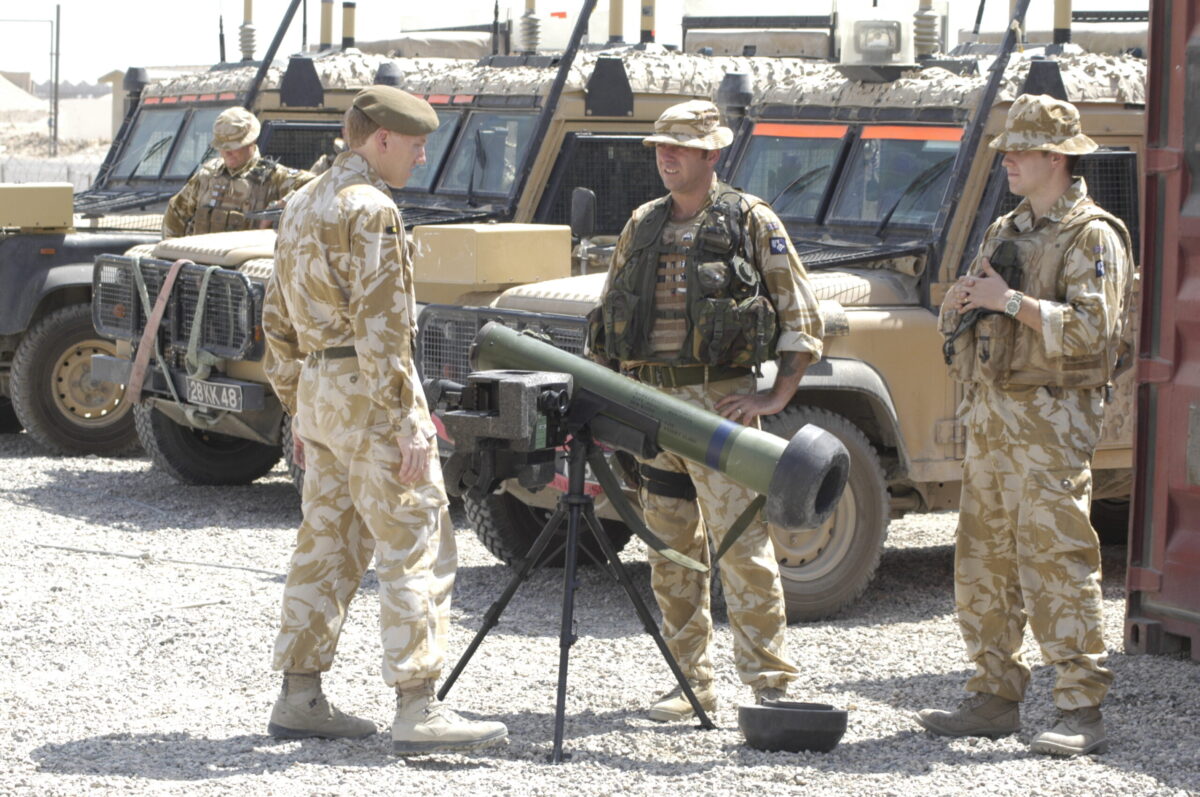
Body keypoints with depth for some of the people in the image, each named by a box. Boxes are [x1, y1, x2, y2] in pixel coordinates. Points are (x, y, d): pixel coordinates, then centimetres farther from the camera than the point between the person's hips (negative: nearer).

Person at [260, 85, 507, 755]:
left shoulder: (303, 206, 15)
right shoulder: (369, 209, -14)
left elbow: (279, 322, 19)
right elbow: (380, 328, -20)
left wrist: (299, 410, 24)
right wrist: (409, 424, -20)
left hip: (320, 392, 10)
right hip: (368, 394, -10)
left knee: (329, 547, 14)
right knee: (418, 548, -8)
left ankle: (300, 699, 15)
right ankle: (418, 711, -13)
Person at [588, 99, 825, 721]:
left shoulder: (751, 221, -1)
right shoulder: (642, 225, 14)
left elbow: (802, 318, -1)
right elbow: (608, 318, 21)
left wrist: (777, 396, -8)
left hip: (719, 398, -6)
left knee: (741, 542, -10)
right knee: (671, 549, 8)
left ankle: (770, 683, -6)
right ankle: (690, 683, 15)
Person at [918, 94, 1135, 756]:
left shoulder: (1092, 236, -7)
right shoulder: (1004, 233, 19)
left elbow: (1092, 328, -19)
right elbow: (954, 323, 22)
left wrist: (1011, 301, -19)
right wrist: (960, 302, -1)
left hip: (1050, 417, -9)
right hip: (988, 412, 9)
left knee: (1054, 563, -11)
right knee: (982, 563, 10)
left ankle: (1081, 713, -10)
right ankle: (994, 699, 18)